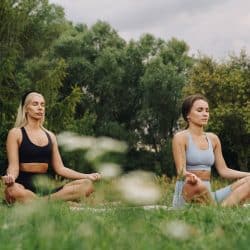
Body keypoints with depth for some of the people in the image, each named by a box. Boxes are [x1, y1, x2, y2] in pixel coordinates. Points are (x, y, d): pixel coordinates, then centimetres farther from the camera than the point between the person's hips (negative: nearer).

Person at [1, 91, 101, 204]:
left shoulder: (50, 136, 19)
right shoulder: (16, 133, 4)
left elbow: (60, 168, 16)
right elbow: (13, 166, -6)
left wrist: (88, 176, 4)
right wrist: (10, 177, -31)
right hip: (25, 186, -5)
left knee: (87, 184, -19)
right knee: (13, 190, -42)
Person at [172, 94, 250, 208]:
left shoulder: (213, 139, 14)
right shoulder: (180, 137, -3)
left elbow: (223, 170, 16)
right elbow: (181, 171, -13)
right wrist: (189, 176, -37)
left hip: (206, 194, 6)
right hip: (186, 192, -6)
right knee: (197, 185, -42)